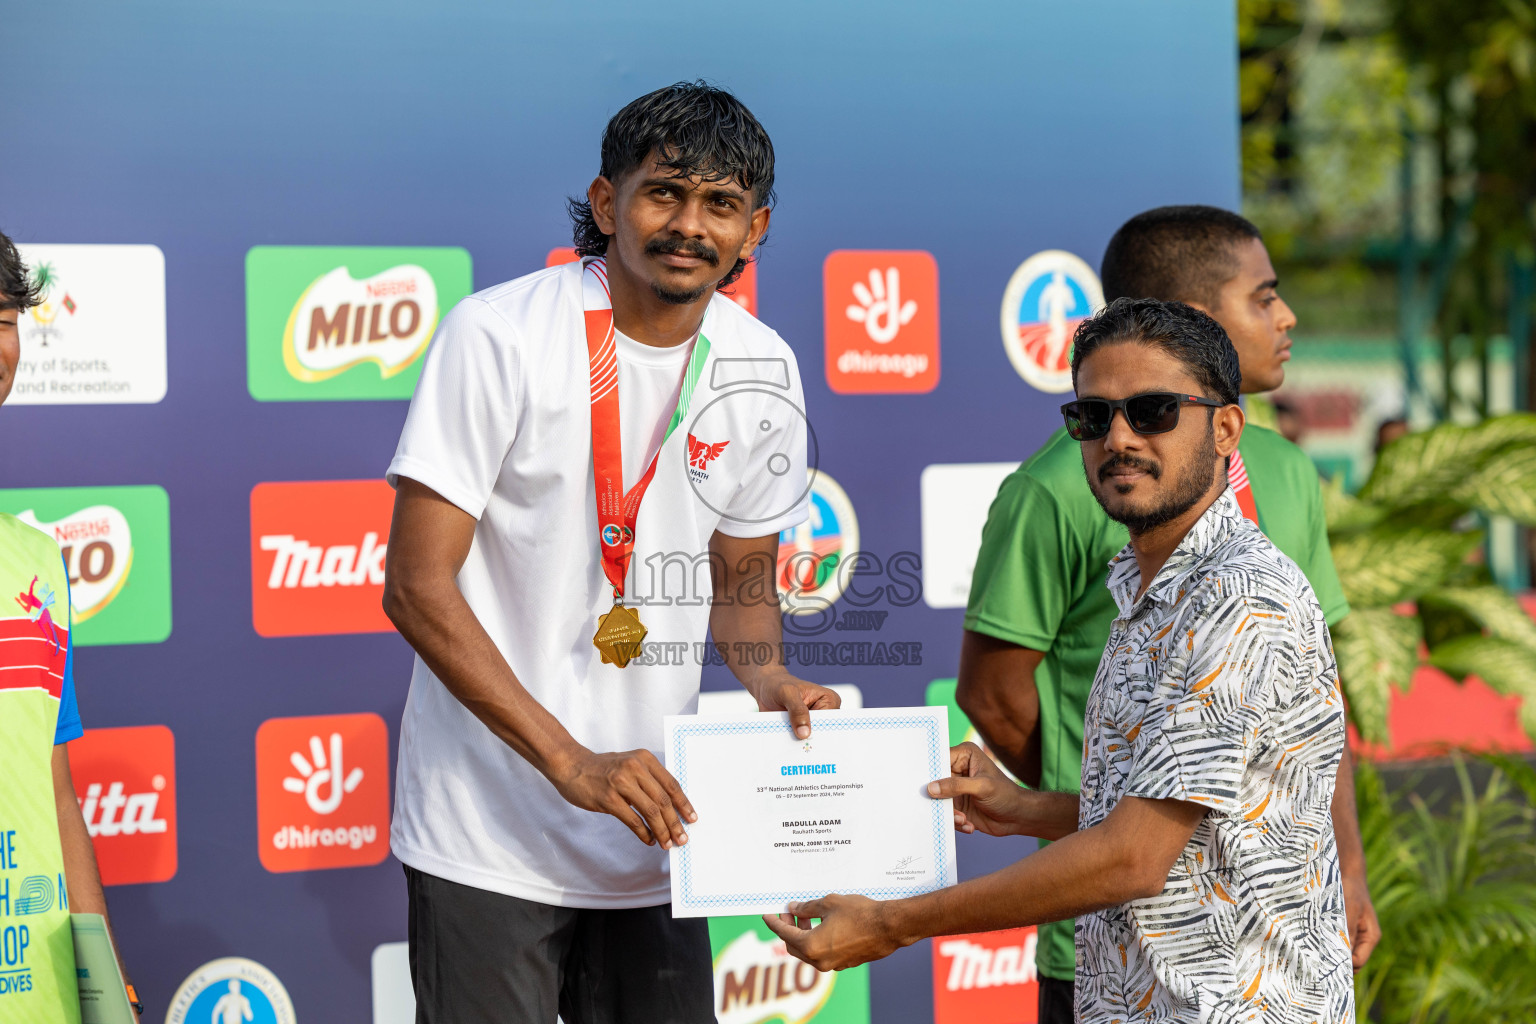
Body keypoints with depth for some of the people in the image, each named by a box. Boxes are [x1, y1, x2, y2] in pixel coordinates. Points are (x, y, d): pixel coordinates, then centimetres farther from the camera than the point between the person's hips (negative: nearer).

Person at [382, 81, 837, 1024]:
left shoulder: (762, 371, 3)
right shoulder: (500, 336, -13)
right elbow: (417, 587, -16)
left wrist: (770, 682, -6)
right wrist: (574, 763, -22)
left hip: (653, 831, 5)